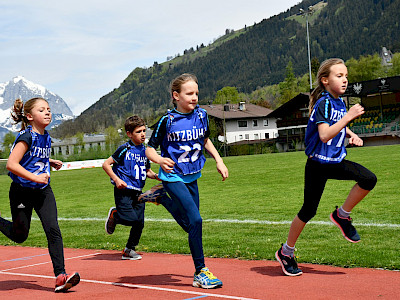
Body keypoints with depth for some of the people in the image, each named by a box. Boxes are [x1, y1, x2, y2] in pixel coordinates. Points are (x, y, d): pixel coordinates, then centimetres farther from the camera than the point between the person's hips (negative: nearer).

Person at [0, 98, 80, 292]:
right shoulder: (26, 136, -16)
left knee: (53, 229, -12)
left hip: (43, 191, 5)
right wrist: (35, 177, -28)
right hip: (22, 191, -5)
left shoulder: (46, 137, 7)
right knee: (20, 236, 8)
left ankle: (60, 276, -14)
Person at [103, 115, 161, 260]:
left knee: (139, 223, 3)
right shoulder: (124, 149, -9)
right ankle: (114, 214, 15)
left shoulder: (145, 150, 10)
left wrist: (156, 176, 3)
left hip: (138, 192, 6)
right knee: (131, 219, -17)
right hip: (123, 191, -6)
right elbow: (106, 164, -7)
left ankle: (129, 250, 21)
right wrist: (117, 179, -17)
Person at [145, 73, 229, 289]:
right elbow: (150, 148, -8)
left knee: (191, 225, 15)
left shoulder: (201, 115, 1)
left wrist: (219, 161, 10)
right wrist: (159, 160, -29)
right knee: (196, 221, -17)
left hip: (192, 177, 6)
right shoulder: (168, 121, -14)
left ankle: (163, 199, 42)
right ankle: (200, 272, -7)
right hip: (173, 176, -6)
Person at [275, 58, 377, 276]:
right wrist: (348, 117, -30)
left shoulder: (339, 102, 7)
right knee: (308, 211, -1)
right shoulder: (323, 103, -17)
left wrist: (352, 135, 11)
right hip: (318, 164, -7)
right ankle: (286, 252, 16)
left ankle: (342, 215, 7)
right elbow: (324, 135, -30)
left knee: (369, 179, -12)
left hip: (336, 161, 7)